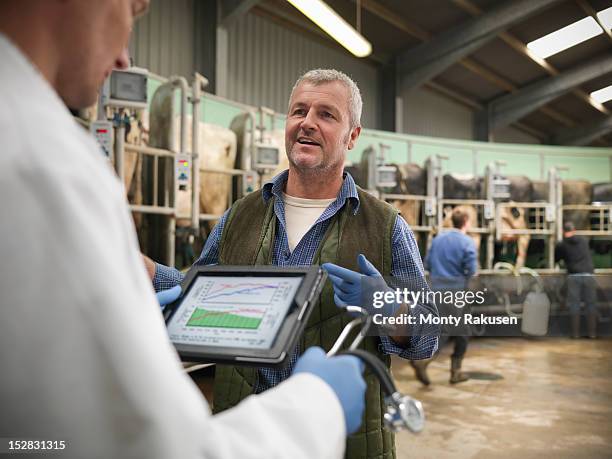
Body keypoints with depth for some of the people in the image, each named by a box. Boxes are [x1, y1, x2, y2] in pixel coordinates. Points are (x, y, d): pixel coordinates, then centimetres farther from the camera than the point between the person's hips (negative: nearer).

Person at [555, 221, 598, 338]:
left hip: (573, 276, -1)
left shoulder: (561, 245, 3)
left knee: (574, 305, 3)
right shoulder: (584, 241, 12)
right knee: (591, 304, 7)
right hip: (588, 275, 2)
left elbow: (554, 259, 15)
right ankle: (592, 332, 8)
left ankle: (575, 333, 3)